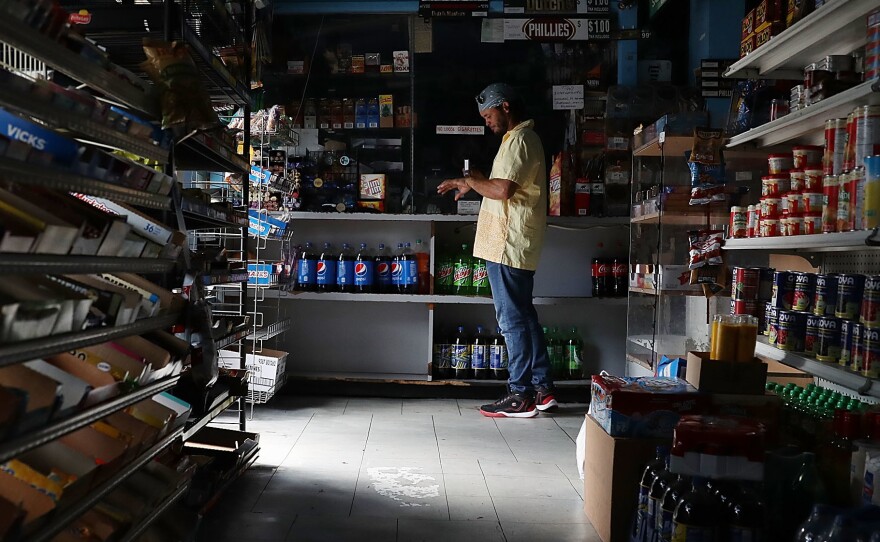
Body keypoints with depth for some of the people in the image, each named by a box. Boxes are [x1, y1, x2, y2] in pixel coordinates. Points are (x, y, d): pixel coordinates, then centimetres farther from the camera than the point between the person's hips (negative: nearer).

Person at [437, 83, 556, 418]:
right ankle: (542, 389, 18)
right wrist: (473, 184, 15)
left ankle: (520, 396, 2)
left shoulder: (517, 140, -13)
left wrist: (470, 181, -8)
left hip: (507, 244, -10)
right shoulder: (524, 138, 20)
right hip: (517, 245, 10)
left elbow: (502, 190, -24)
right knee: (524, 315, 13)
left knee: (512, 318, -5)